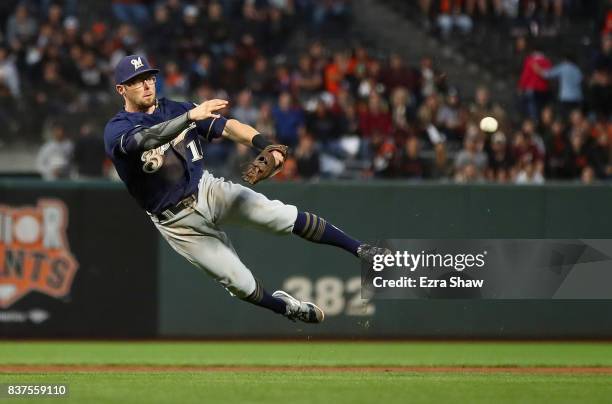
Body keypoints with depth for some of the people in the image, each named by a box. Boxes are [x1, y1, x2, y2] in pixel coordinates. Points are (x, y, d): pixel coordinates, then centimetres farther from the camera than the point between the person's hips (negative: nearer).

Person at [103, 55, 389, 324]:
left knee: (283, 216, -17)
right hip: (178, 221, -3)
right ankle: (287, 308, 24)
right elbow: (144, 139, -34)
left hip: (208, 190, 3)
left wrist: (264, 145, -27)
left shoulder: (176, 110, 5)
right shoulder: (116, 130, -10)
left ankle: (360, 249, -10)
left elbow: (226, 126, -7)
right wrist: (191, 117, -48)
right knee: (240, 283, -4)